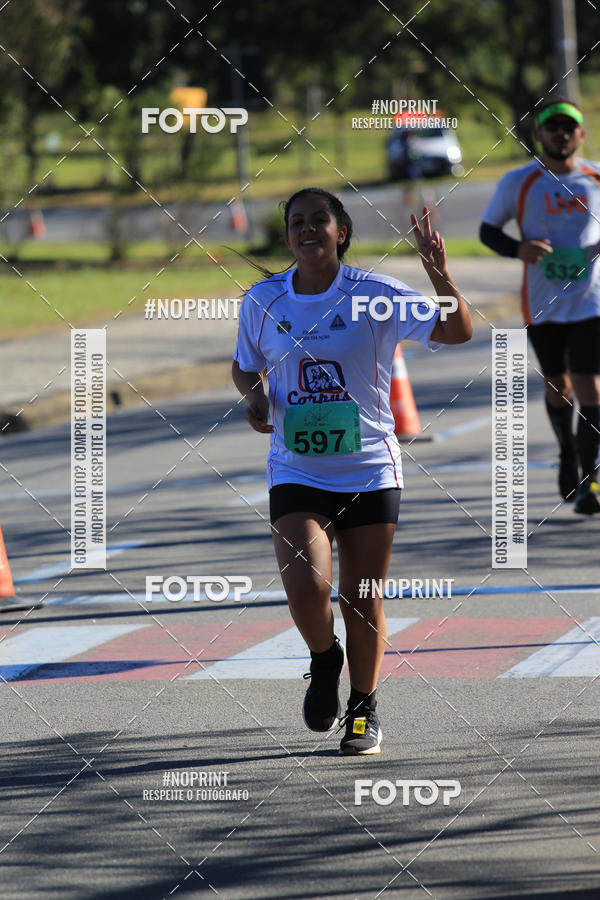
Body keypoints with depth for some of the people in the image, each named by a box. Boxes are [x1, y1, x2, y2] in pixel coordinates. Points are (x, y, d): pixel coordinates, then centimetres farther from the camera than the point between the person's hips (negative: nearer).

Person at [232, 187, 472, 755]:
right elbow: (243, 367, 17)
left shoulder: (376, 296, -7)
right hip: (296, 471, 1)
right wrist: (253, 395, -5)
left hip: (369, 469, -1)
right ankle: (324, 661, 15)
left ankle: (364, 708, 28)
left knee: (362, 602, 5)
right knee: (306, 589, -18)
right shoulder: (263, 301, 0)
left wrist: (439, 273, -30)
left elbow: (457, 332, -14)